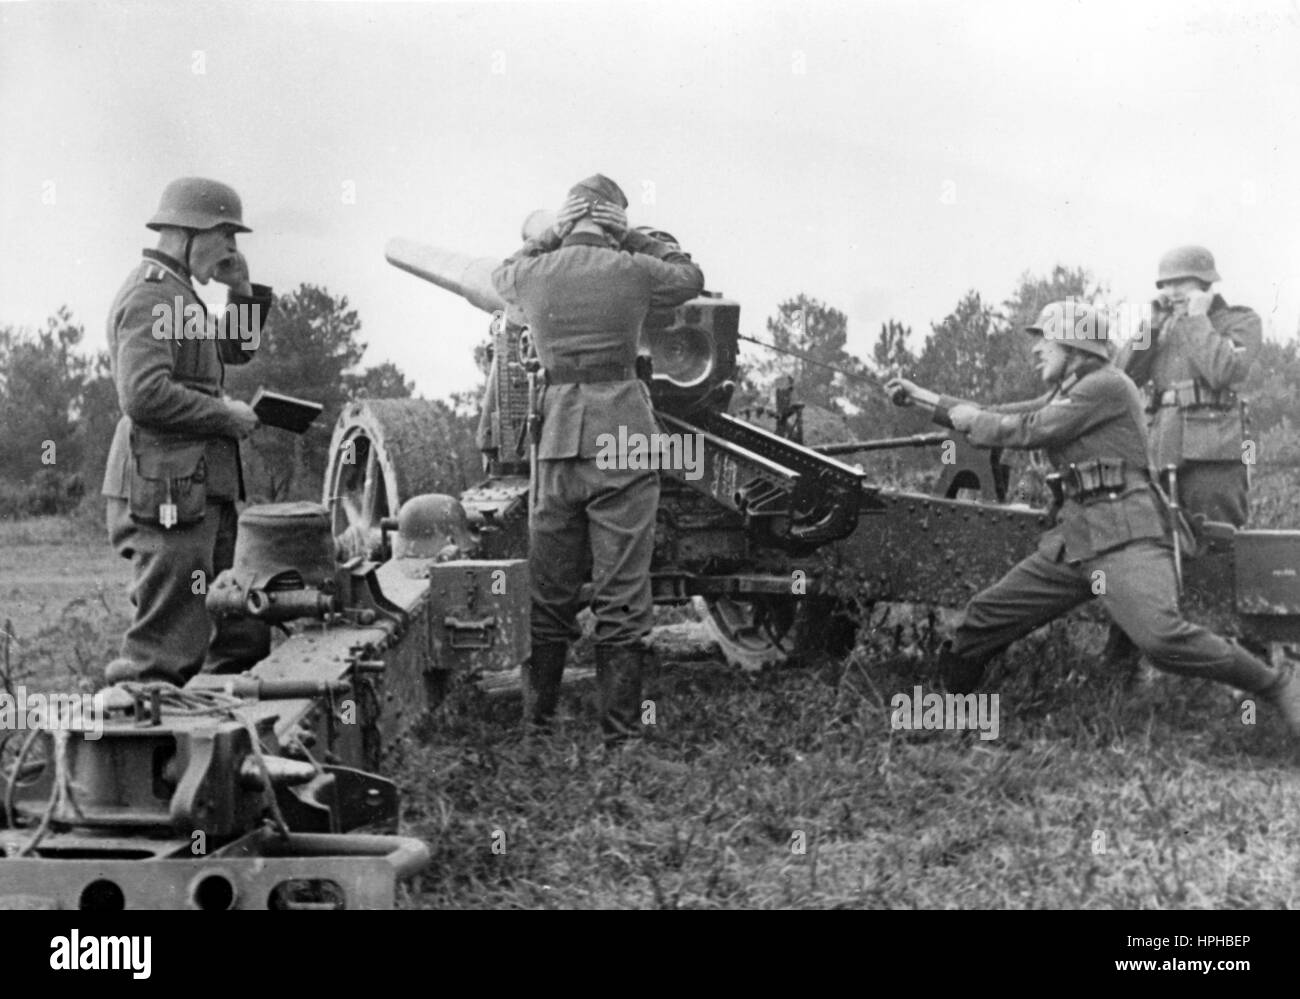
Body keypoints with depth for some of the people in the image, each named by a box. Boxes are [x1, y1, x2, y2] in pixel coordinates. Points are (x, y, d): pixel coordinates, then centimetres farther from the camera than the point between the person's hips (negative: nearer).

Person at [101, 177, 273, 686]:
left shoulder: (178, 292, 21)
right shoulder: (151, 295, -12)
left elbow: (234, 349, 32)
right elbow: (143, 394, -24)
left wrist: (243, 293, 16)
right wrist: (225, 415, -14)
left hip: (202, 490, 11)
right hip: (167, 492, -11)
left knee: (244, 637, 12)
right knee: (165, 650, -9)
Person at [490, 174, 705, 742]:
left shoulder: (534, 275, 4)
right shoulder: (632, 272, -3)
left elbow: (502, 276, 29)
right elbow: (692, 278, 17)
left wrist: (551, 236, 18)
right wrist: (631, 238, 14)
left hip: (557, 439, 3)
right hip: (622, 439, -3)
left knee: (548, 595, 12)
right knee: (622, 598, 0)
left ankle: (536, 726, 18)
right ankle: (619, 734, 2)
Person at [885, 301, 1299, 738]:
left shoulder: (1107, 384, -6)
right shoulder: (1064, 394, 23)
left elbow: (1031, 429, -10)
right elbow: (999, 419, 29)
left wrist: (973, 420, 6)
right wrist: (919, 396, 28)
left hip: (1125, 535, -9)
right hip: (1074, 537, 9)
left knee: (1160, 635, -28)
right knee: (986, 615, 8)